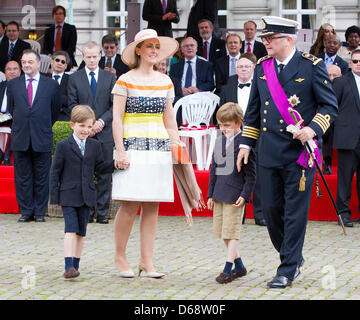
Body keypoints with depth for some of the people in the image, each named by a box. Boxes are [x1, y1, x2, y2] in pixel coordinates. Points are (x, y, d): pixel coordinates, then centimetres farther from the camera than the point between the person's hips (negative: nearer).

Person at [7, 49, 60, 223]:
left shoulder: (51, 84, 4)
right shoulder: (13, 84, 8)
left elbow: (55, 110, 11)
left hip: (42, 138, -1)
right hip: (20, 138, 2)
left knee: (42, 178, 2)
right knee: (22, 177, 4)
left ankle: (40, 212, 10)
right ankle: (26, 211, 12)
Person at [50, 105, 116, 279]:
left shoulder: (95, 145, 8)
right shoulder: (63, 146, -3)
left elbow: (100, 167, 12)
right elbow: (55, 171, -2)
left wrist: (115, 164, -7)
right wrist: (54, 196, -4)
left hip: (86, 196, 4)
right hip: (68, 195, -4)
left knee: (81, 232, 8)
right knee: (71, 230, -13)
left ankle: (75, 265, 16)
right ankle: (69, 266, -17)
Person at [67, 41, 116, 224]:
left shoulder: (110, 77, 9)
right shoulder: (74, 78, 7)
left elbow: (115, 105, 4)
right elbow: (72, 104, 2)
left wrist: (101, 121, -10)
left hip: (105, 133, 0)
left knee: (105, 175, 1)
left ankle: (102, 212, 5)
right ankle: (87, 212, 6)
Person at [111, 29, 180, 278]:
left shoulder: (165, 81, 14)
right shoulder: (126, 81, 0)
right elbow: (117, 118, -3)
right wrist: (120, 151, -10)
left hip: (160, 148, 5)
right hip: (133, 147, -4)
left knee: (152, 206, 2)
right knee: (130, 206, -8)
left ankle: (147, 262, 6)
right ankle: (120, 257, 6)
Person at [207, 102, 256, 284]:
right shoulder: (219, 141, 11)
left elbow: (251, 172, -11)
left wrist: (245, 194, -16)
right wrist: (211, 194, 16)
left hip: (235, 194, -8)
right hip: (220, 194, 8)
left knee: (232, 231, -6)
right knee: (221, 230, 12)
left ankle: (228, 269, -2)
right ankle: (239, 266, 23)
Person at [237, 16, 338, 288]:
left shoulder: (312, 66, -4)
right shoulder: (262, 68, 10)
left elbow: (330, 105, -3)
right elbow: (253, 110, 19)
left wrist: (313, 129, -18)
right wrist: (246, 143, 14)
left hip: (300, 152, -5)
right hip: (269, 153, 5)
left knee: (295, 213, -2)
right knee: (271, 209, 7)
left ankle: (287, 271, 5)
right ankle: (293, 257, 28)